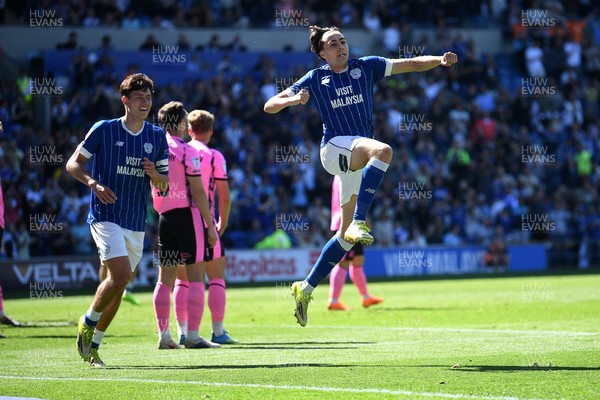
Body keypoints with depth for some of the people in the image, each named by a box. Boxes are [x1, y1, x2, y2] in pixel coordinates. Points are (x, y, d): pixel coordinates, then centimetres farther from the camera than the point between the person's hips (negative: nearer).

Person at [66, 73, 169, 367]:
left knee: (117, 284, 8)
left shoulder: (157, 137, 5)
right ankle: (88, 322, 2)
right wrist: (93, 183, -19)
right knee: (120, 274, -22)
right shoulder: (104, 130, -6)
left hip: (136, 224, 5)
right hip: (105, 217, -5)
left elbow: (164, 183, 10)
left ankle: (92, 345, 23)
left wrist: (155, 174, -14)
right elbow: (73, 163, 0)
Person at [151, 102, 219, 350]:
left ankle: (164, 336, 7)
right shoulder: (186, 151, -9)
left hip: (164, 217, 6)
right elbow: (198, 192, -11)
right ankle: (193, 336, -8)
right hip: (187, 215, -6)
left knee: (165, 279, 9)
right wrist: (211, 226, -8)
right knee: (196, 277, -3)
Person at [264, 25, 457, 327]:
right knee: (383, 151, -36)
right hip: (334, 147, -4)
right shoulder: (315, 80, 6)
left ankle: (306, 289, 14)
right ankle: (359, 222, -42)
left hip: (359, 159, 4)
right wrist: (294, 100, -15)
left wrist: (439, 60, -12)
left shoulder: (366, 67, 11)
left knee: (346, 234, 5)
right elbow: (270, 106, 6)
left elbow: (411, 64, 7)